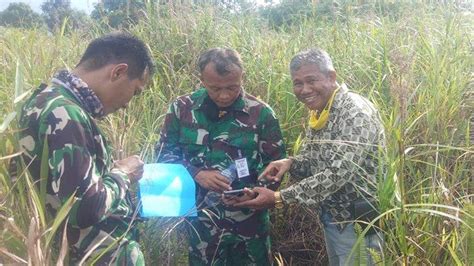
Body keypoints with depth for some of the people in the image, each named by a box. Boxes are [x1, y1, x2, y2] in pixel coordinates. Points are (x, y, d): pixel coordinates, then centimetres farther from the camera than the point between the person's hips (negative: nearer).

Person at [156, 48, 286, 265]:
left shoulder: (261, 113, -6)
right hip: (201, 221, 1)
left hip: (248, 221, 0)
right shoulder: (183, 108, -4)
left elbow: (276, 164, -1)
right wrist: (197, 174, -15)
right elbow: (164, 154, 2)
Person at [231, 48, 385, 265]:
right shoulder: (318, 112, 5)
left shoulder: (355, 113, -23)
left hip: (358, 222, -8)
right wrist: (291, 163, -10)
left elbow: (338, 174, -30)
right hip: (331, 217, 8)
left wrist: (279, 198, -29)